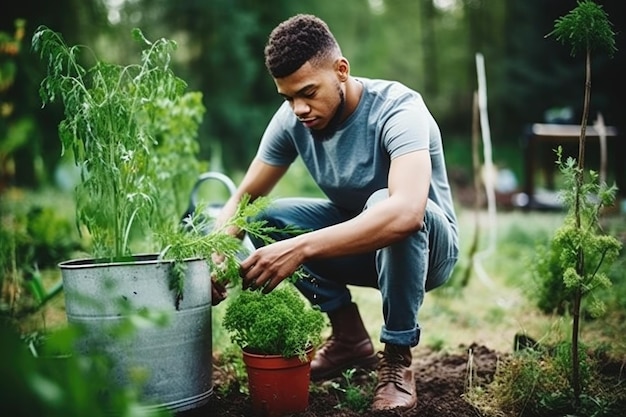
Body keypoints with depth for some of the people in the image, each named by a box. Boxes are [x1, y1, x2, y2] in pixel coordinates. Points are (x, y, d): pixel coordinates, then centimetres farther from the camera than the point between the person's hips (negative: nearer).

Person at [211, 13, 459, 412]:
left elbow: (406, 212, -46)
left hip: (429, 245, -5)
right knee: (264, 218, -14)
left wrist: (301, 249, -51)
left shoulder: (397, 108, -29)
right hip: (353, 241, 6)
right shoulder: (291, 119, -13)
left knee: (383, 203, -37)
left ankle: (397, 359, -18)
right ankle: (349, 337, 0)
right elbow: (244, 199, -6)